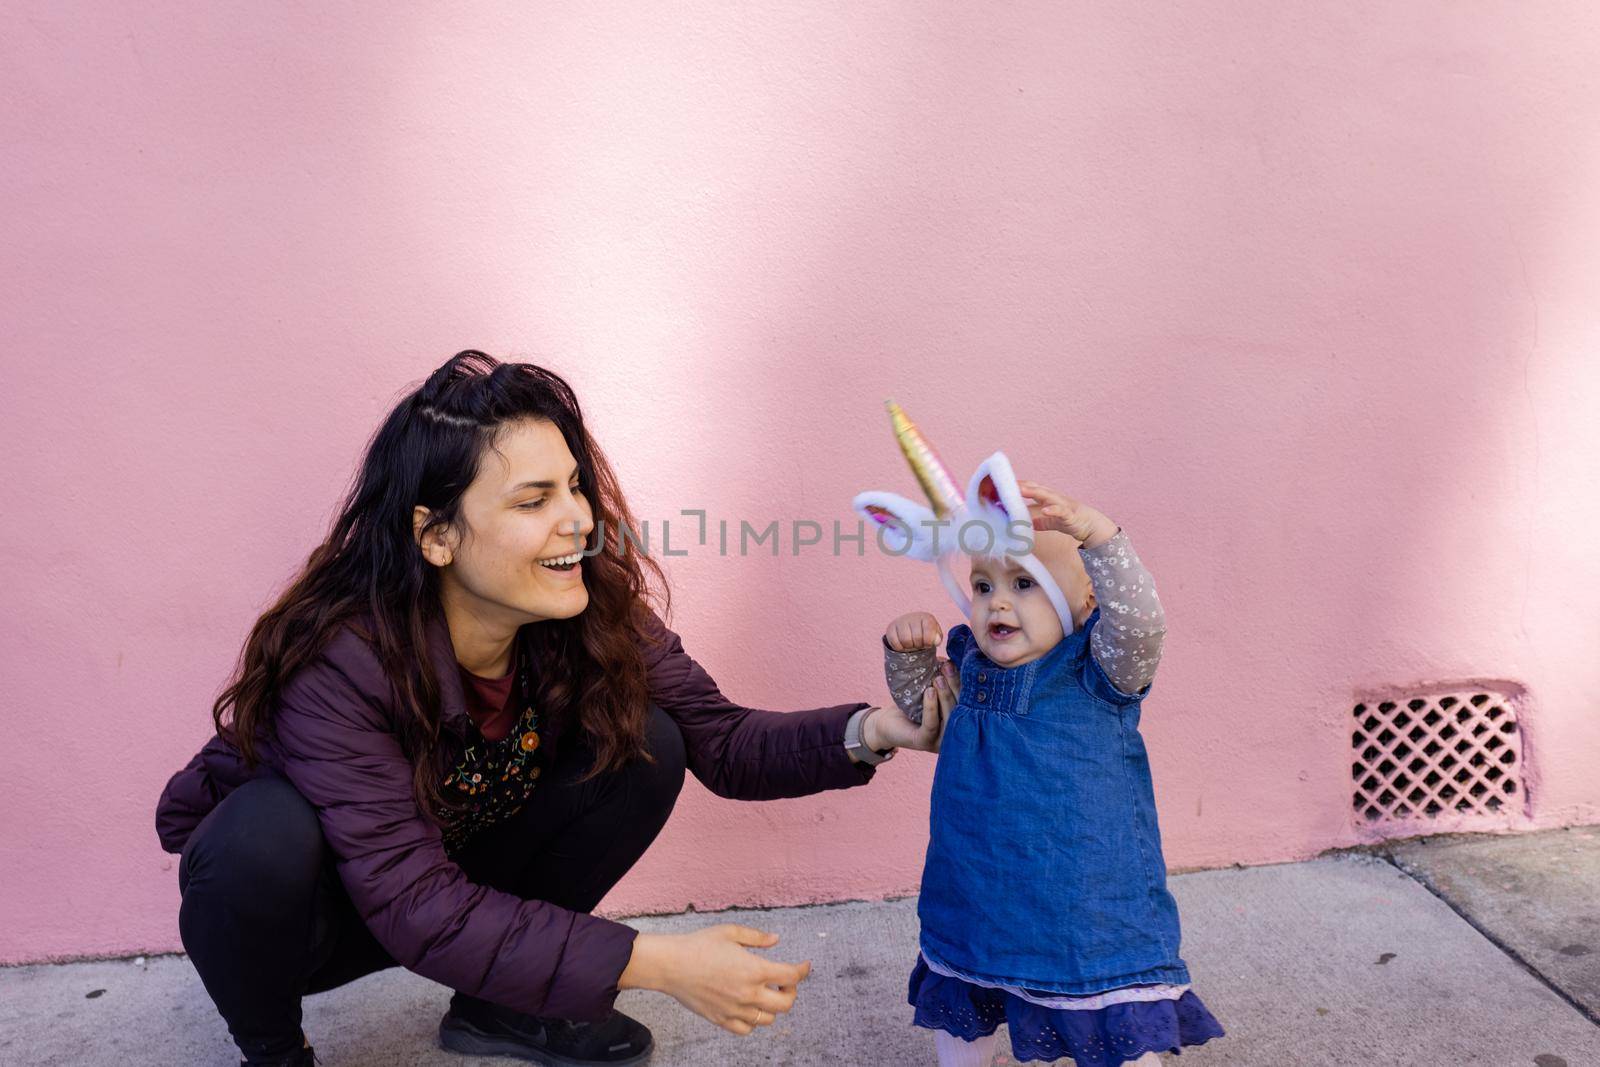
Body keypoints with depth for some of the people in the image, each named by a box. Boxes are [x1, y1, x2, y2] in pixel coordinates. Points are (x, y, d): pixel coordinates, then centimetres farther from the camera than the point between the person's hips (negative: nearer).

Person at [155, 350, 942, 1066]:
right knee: (265, 836, -38)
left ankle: (492, 1002, 3)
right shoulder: (339, 660, -35)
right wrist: (650, 963, -41)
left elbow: (721, 740, -17)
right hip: (299, 895, -4)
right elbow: (413, 906, -37)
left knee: (645, 747, -17)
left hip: (459, 871, 4)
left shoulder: (594, 609, -21)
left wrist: (874, 732, -36)